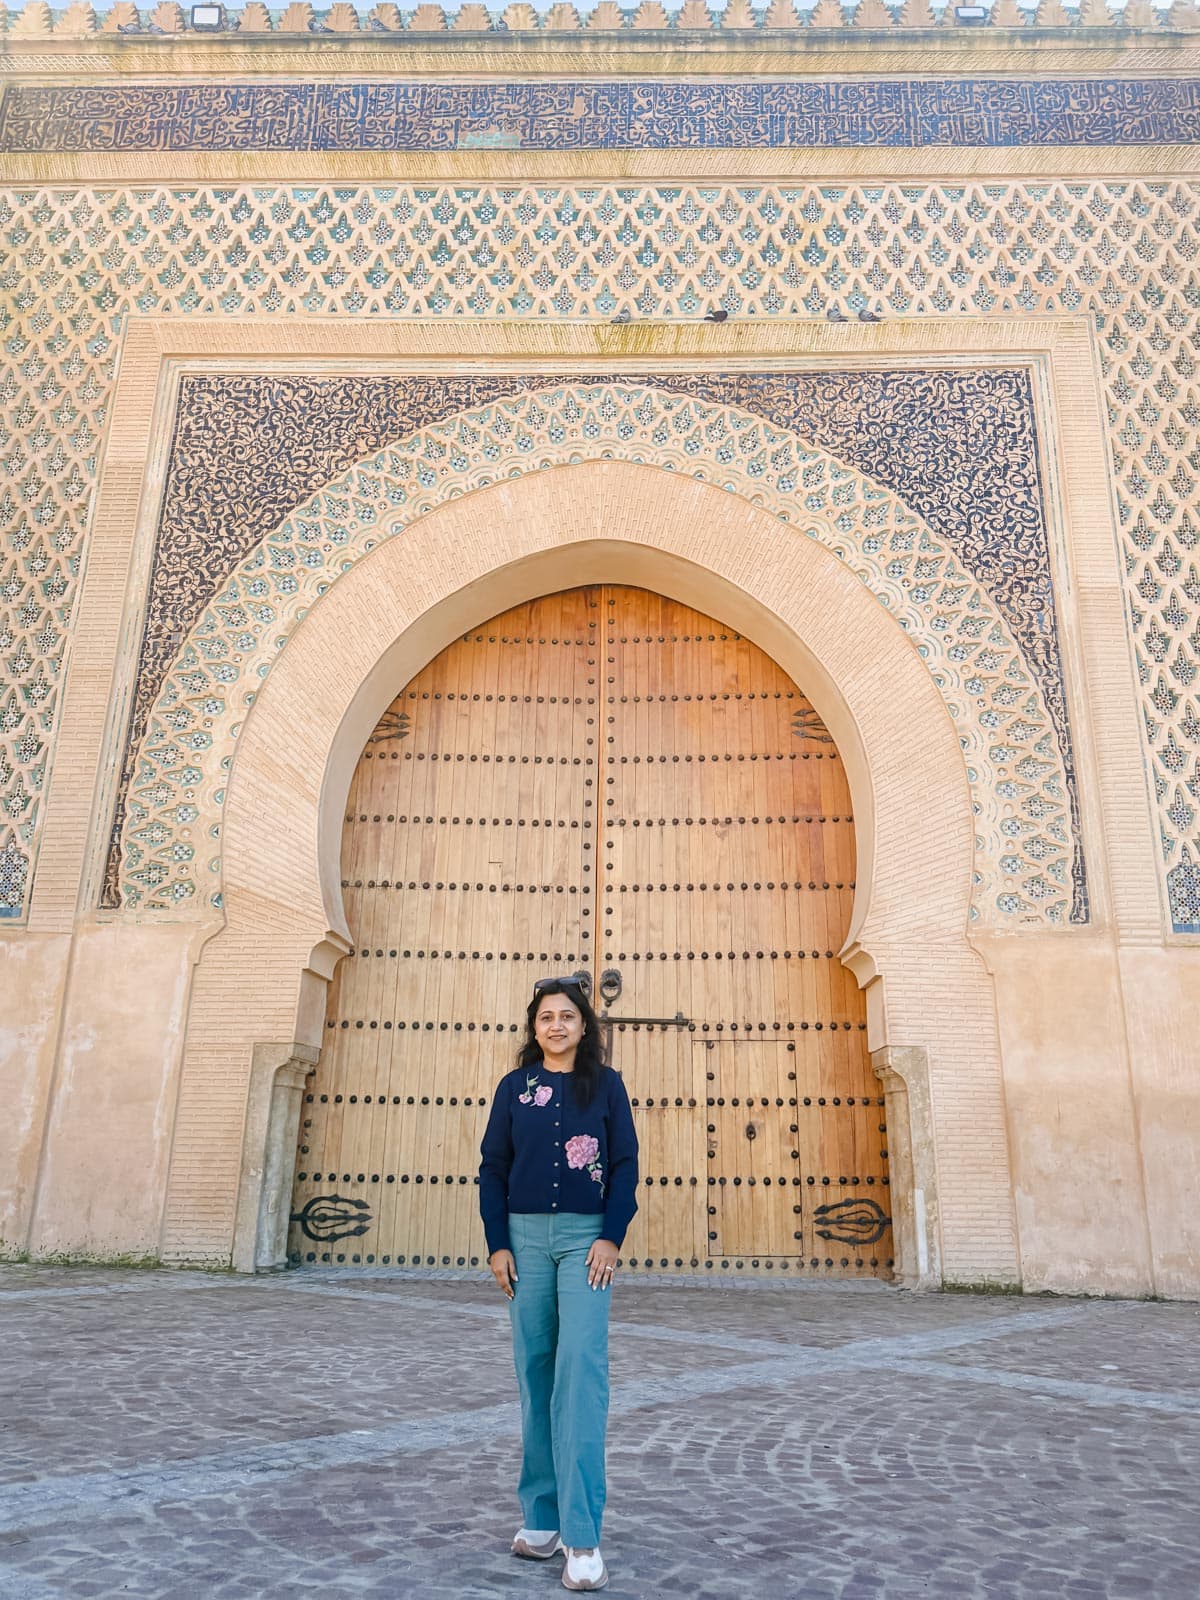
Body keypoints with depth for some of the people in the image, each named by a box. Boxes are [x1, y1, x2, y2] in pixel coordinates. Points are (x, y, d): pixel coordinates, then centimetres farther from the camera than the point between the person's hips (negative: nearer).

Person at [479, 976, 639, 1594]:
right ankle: (541, 1515, 17)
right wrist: (497, 1244, 0)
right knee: (534, 1371, 7)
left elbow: (625, 1164, 1)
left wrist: (611, 1237, -8)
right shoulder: (514, 1086, 8)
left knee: (580, 1367, -12)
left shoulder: (605, 1084, 4)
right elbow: (492, 1168, 7)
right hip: (525, 1235, 2)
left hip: (585, 1236, -2)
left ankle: (582, 1535, -10)